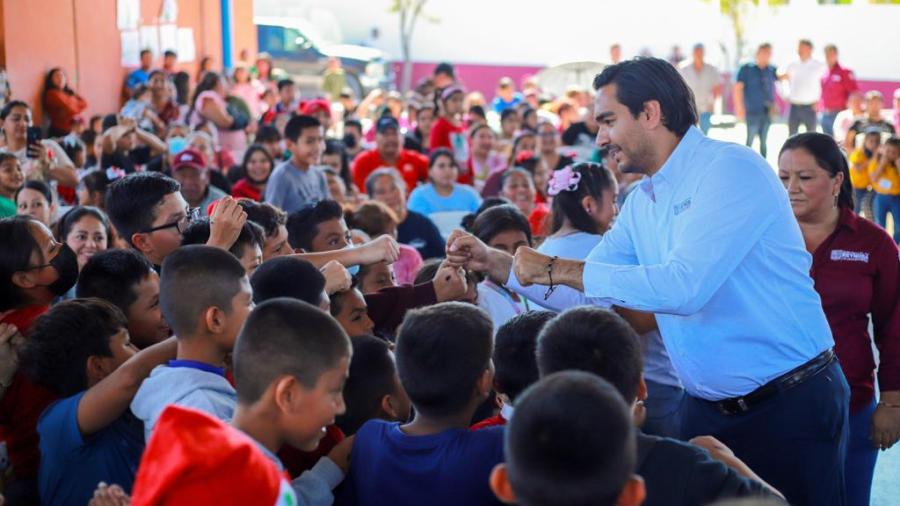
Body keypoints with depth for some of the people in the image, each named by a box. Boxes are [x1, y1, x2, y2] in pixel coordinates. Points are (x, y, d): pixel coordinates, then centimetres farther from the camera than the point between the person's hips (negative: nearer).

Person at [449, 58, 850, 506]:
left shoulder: (732, 168, -17)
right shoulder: (642, 203, 8)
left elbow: (684, 286, -28)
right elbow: (587, 292, 15)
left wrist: (558, 269, -23)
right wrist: (495, 264, 4)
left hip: (793, 406, -7)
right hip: (706, 409, 7)